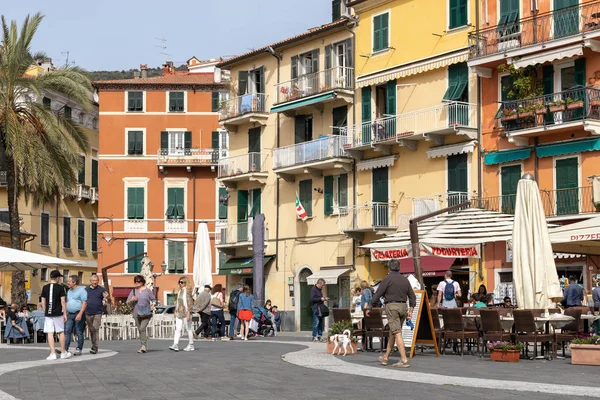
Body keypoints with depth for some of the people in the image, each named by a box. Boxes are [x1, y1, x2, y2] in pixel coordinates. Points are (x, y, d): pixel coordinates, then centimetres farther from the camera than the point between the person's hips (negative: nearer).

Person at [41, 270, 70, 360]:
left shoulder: (45, 288, 4)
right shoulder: (60, 287, -5)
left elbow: (43, 301, 7)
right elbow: (63, 301, -6)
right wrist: (65, 314, 0)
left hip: (48, 314, 2)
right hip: (58, 313, -2)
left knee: (50, 333, 1)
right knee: (61, 332, 10)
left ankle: (52, 354, -4)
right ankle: (63, 353, 16)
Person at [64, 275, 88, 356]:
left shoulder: (81, 290, -7)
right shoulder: (69, 291, 18)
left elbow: (84, 303, -13)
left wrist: (80, 314, -22)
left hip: (78, 314, -7)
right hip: (70, 314, 7)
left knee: (79, 333, -1)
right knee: (67, 331, -2)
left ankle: (79, 349, 5)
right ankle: (65, 349, -6)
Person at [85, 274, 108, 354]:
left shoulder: (101, 290, 2)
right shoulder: (86, 290, 10)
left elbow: (105, 300, -2)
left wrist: (106, 297, -25)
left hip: (97, 313, -3)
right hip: (88, 314, 3)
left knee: (95, 329, -13)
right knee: (91, 330, 9)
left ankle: (95, 347, -13)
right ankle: (94, 346, 21)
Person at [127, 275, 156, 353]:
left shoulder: (147, 291, 3)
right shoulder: (133, 291, 10)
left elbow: (153, 299, 10)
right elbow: (128, 302, 10)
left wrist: (153, 305, -9)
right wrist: (132, 300, -12)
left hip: (146, 313, -4)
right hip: (136, 314, 4)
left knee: (142, 328, -18)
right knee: (140, 330, 7)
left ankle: (144, 346, -16)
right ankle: (144, 347, 17)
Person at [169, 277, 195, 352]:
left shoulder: (188, 291, -9)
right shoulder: (179, 291, 14)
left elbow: (189, 303, -13)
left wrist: (188, 314, -17)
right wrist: (175, 311, 16)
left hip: (186, 313, -7)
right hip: (179, 313, 7)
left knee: (188, 329, 2)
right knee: (177, 329, -4)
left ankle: (191, 346, 11)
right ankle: (175, 345, -12)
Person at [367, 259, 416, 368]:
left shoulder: (387, 279, -6)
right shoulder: (405, 279, 12)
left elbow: (377, 294, -6)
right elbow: (412, 296, 11)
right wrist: (410, 311, 13)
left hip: (392, 306, -6)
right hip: (403, 306, 6)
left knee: (397, 333, -10)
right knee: (392, 333, 16)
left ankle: (404, 360, -17)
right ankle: (385, 357, 25)